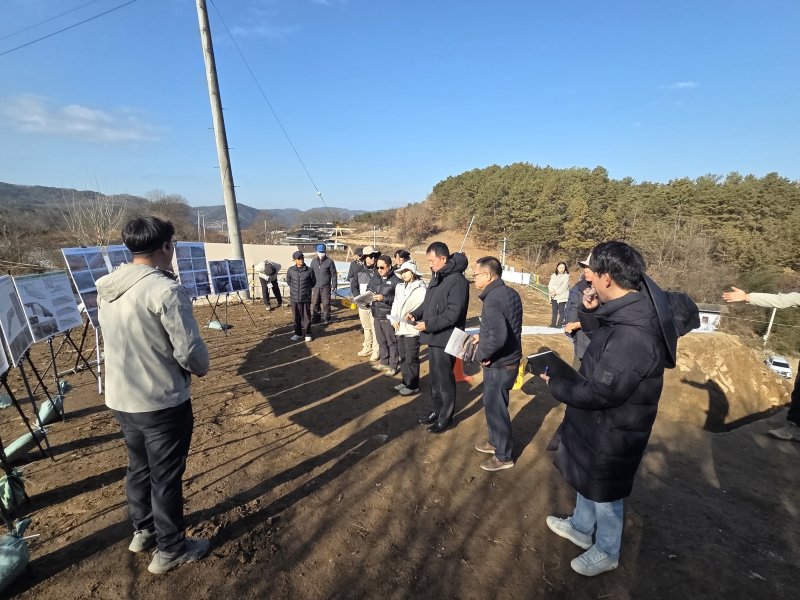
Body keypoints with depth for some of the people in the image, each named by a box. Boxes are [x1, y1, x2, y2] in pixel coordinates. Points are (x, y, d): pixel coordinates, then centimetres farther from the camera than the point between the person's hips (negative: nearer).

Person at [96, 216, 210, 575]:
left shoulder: (105, 288, 2)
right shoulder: (166, 290, -24)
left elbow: (120, 340, 11)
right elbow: (189, 350, -22)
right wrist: (201, 368, -3)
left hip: (120, 398, 8)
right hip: (162, 402, -7)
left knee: (139, 467, 25)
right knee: (166, 476, 10)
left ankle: (143, 531, 45)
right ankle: (170, 549, 28)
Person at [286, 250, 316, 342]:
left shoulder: (309, 270, -8)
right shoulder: (290, 270, -3)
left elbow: (313, 282, 7)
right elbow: (288, 281, 14)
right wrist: (294, 289, 12)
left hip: (306, 298, -2)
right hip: (294, 298, 2)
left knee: (306, 317, 5)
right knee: (296, 317, 12)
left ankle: (307, 334, 20)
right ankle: (298, 333, 26)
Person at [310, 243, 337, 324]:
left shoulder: (329, 261, -5)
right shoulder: (314, 261, 7)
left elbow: (333, 274, -2)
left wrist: (333, 285, -5)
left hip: (326, 286, -4)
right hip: (316, 286, 4)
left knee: (326, 303, 1)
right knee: (315, 303, 9)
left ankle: (326, 318, 14)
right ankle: (316, 317, 22)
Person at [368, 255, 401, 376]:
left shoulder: (395, 280, -12)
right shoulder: (374, 278, 7)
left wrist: (384, 298, -23)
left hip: (389, 316, -6)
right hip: (376, 315, 6)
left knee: (392, 342, 5)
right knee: (381, 341, 18)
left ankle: (393, 366, 17)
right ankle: (383, 362, 33)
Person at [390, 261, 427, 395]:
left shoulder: (420, 288, -13)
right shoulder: (400, 287, 12)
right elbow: (395, 305, 14)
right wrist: (394, 319, 1)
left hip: (412, 329, -8)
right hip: (400, 328, 8)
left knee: (411, 359, 2)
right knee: (403, 358, 19)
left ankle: (413, 386, 16)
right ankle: (405, 382, 34)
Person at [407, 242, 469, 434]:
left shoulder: (457, 281, -20)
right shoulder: (437, 277, 11)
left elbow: (453, 313, -24)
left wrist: (428, 325, -21)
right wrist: (415, 313, 3)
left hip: (445, 339, -9)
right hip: (434, 337, 9)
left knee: (445, 379, 5)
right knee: (434, 377, 20)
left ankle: (446, 417, 22)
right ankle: (436, 410, 36)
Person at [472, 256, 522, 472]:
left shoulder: (493, 299, -25)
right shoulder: (510, 293, 5)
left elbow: (498, 337, -34)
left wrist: (482, 353, -18)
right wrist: (483, 336, 11)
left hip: (499, 365, -9)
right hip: (509, 360, 9)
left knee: (495, 408, 8)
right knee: (493, 404, 24)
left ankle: (504, 456, 26)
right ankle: (495, 441, 42)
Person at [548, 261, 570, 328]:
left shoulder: (566, 276, -1)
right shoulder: (554, 275, 12)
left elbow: (563, 287, -11)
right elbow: (550, 285, 5)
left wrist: (556, 292, -13)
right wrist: (552, 291, -13)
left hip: (562, 296, -4)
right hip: (554, 296, 4)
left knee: (561, 310, -3)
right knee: (554, 310, 6)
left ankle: (560, 323, -1)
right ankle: (553, 323, 11)